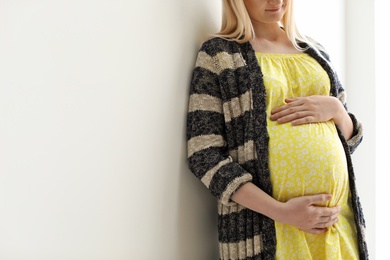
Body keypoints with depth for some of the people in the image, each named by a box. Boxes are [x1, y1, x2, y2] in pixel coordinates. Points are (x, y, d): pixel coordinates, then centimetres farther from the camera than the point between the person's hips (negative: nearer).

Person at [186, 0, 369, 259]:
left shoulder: (314, 51, 12)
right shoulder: (218, 53, -3)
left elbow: (351, 137, 15)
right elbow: (204, 154, -10)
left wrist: (335, 109, -7)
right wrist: (282, 212, -17)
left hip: (340, 213, 5)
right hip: (266, 223, -4)